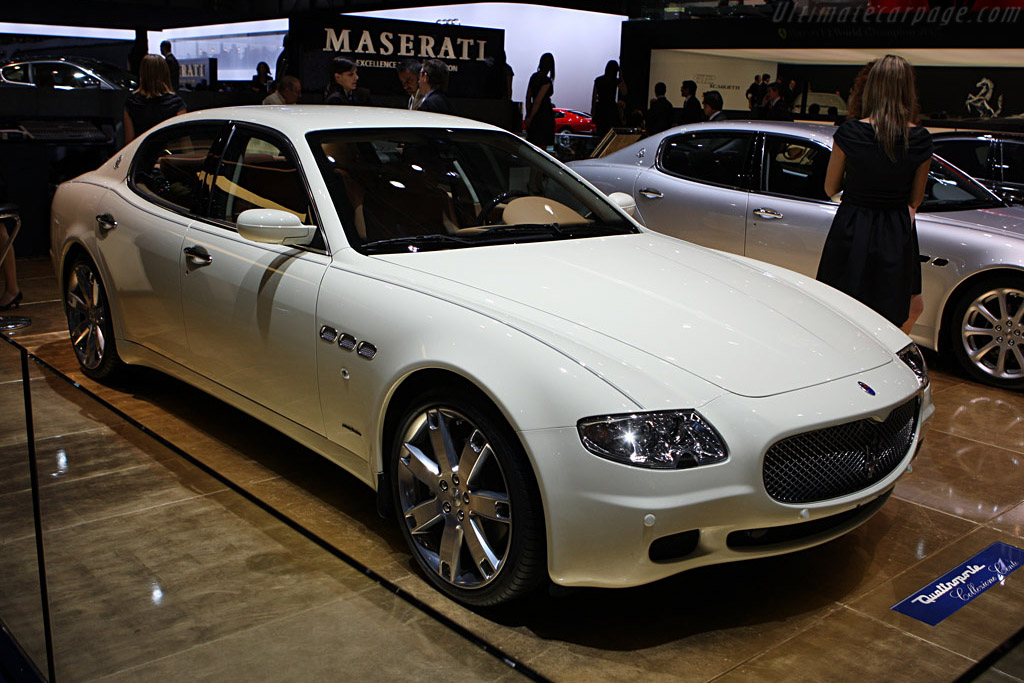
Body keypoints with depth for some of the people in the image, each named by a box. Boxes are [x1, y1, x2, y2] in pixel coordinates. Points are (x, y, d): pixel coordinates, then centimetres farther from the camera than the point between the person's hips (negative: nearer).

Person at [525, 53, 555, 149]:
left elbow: (528, 98, 11)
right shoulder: (547, 81, -15)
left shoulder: (534, 77, 7)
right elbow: (538, 101, -17)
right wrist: (530, 118, -12)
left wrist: (528, 115, 16)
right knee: (542, 146, -3)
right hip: (544, 115, -7)